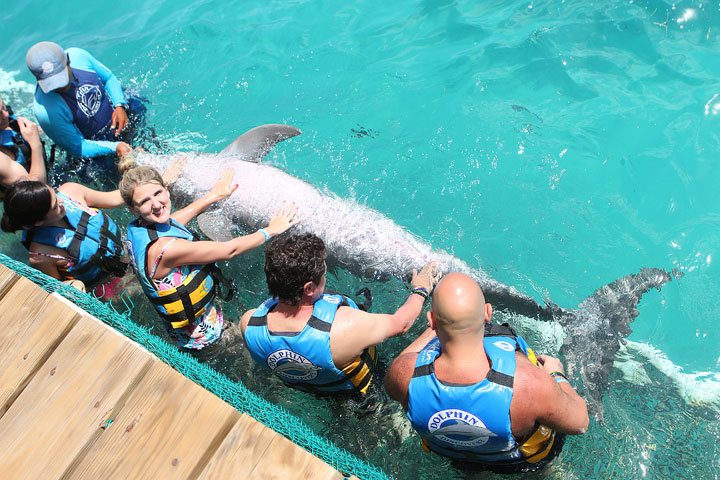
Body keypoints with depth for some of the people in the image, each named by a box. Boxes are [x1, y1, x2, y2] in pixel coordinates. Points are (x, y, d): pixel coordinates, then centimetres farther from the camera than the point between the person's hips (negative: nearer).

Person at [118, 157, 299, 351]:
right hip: (201, 335, -8)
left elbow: (188, 212, 15)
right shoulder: (165, 248, -35)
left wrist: (214, 195, 28)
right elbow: (230, 250, -26)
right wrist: (271, 230, -12)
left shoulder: (136, 229, -7)